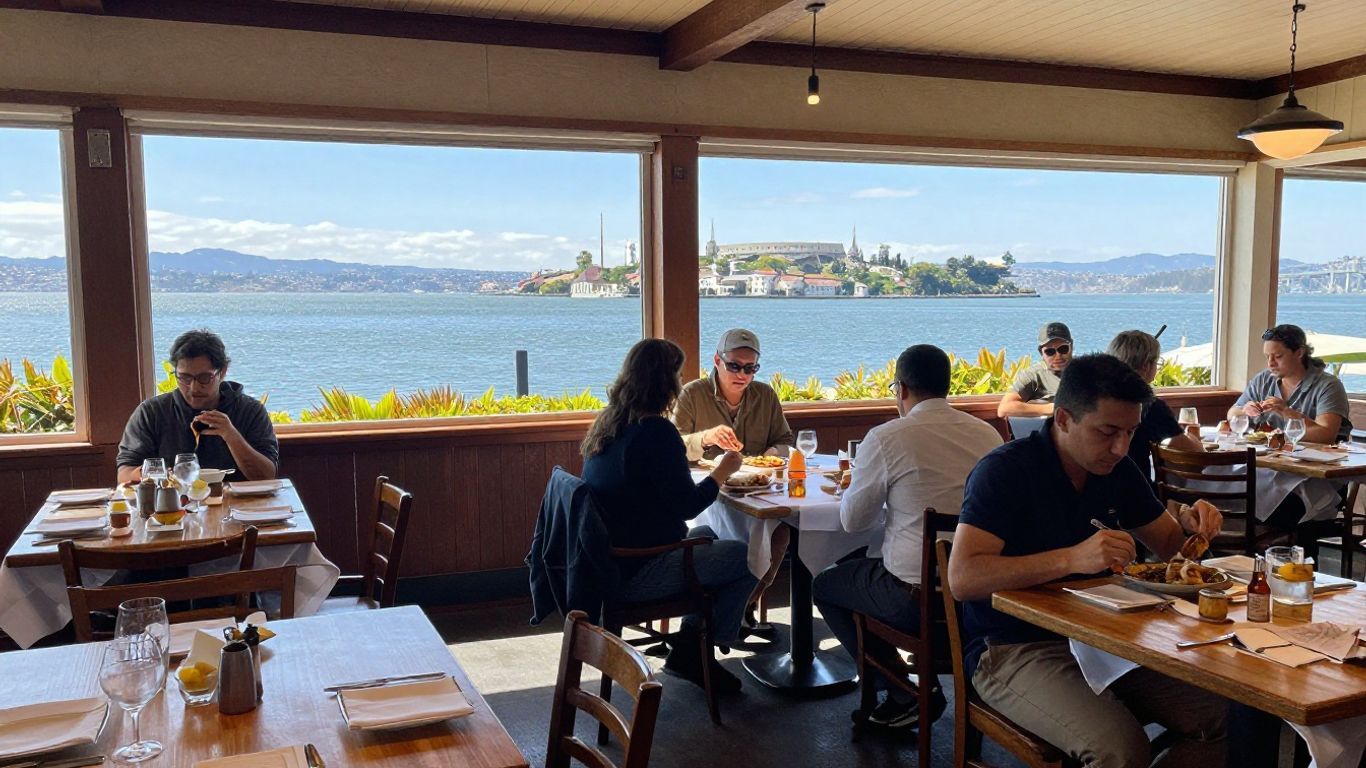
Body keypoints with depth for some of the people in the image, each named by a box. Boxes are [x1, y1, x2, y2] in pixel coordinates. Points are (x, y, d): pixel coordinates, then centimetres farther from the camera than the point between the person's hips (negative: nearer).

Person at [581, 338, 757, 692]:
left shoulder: (607, 424, 5)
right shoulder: (655, 431, -23)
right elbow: (687, 504, -18)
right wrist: (723, 470, -2)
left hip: (608, 561, 10)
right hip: (639, 576, -9)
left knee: (704, 536, 28)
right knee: (750, 557, 1)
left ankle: (691, 643, 27)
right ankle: (694, 653, 16)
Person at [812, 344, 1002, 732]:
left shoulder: (885, 438, -14)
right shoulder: (988, 434, 2)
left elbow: (853, 520, -4)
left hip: (915, 598, -7)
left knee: (825, 586, 20)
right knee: (859, 567, 31)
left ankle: (903, 693, 13)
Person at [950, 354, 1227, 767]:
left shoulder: (1117, 469, 7)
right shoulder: (1005, 471, -16)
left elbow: (1169, 543, 20)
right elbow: (962, 578, -27)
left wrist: (1191, 524, -5)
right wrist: (1072, 559, -35)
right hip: (1015, 650, -7)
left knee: (1221, 717, -13)